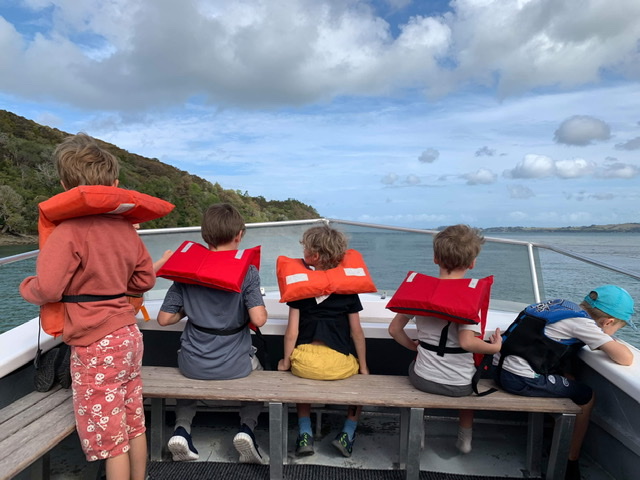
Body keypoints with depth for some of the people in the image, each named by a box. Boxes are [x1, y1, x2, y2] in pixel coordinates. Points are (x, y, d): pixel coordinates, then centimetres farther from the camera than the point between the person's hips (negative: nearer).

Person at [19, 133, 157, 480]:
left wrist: (25, 287, 1)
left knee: (109, 439, 8)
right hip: (129, 334, 7)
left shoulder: (68, 232, -16)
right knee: (134, 426, 20)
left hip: (95, 346, -6)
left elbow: (47, 289, -20)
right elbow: (144, 279, 10)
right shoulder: (125, 228, 3)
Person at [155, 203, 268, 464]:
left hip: (193, 364, 3)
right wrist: (256, 300, -1)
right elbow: (258, 319, -22)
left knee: (188, 376, 38)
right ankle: (247, 428, 8)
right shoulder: (247, 270, -14)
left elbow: (164, 319, -4)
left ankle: (182, 428, 17)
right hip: (235, 366, -2)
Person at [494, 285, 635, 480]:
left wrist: (603, 342, 15)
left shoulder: (565, 304, 9)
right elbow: (626, 358, -10)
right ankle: (572, 462, 23)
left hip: (502, 368, 8)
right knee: (587, 396, 12)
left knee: (569, 380, 25)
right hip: (521, 380, -7)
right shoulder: (582, 322, -11)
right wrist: (611, 344, 11)